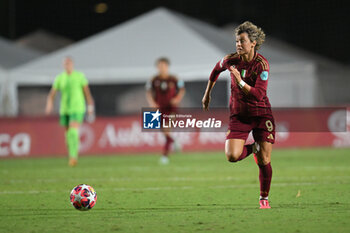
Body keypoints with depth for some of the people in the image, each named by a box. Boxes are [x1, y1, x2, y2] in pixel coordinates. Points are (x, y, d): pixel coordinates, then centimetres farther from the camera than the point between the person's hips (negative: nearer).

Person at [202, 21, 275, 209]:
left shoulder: (262, 64, -16)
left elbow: (259, 95, -21)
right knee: (232, 156, -19)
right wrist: (207, 93, 23)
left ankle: (264, 198, 19)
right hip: (239, 114, 2)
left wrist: (240, 82, -32)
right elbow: (217, 69, 17)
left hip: (261, 114, -2)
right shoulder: (231, 60, -7)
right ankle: (252, 148, 16)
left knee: (264, 162, -4)